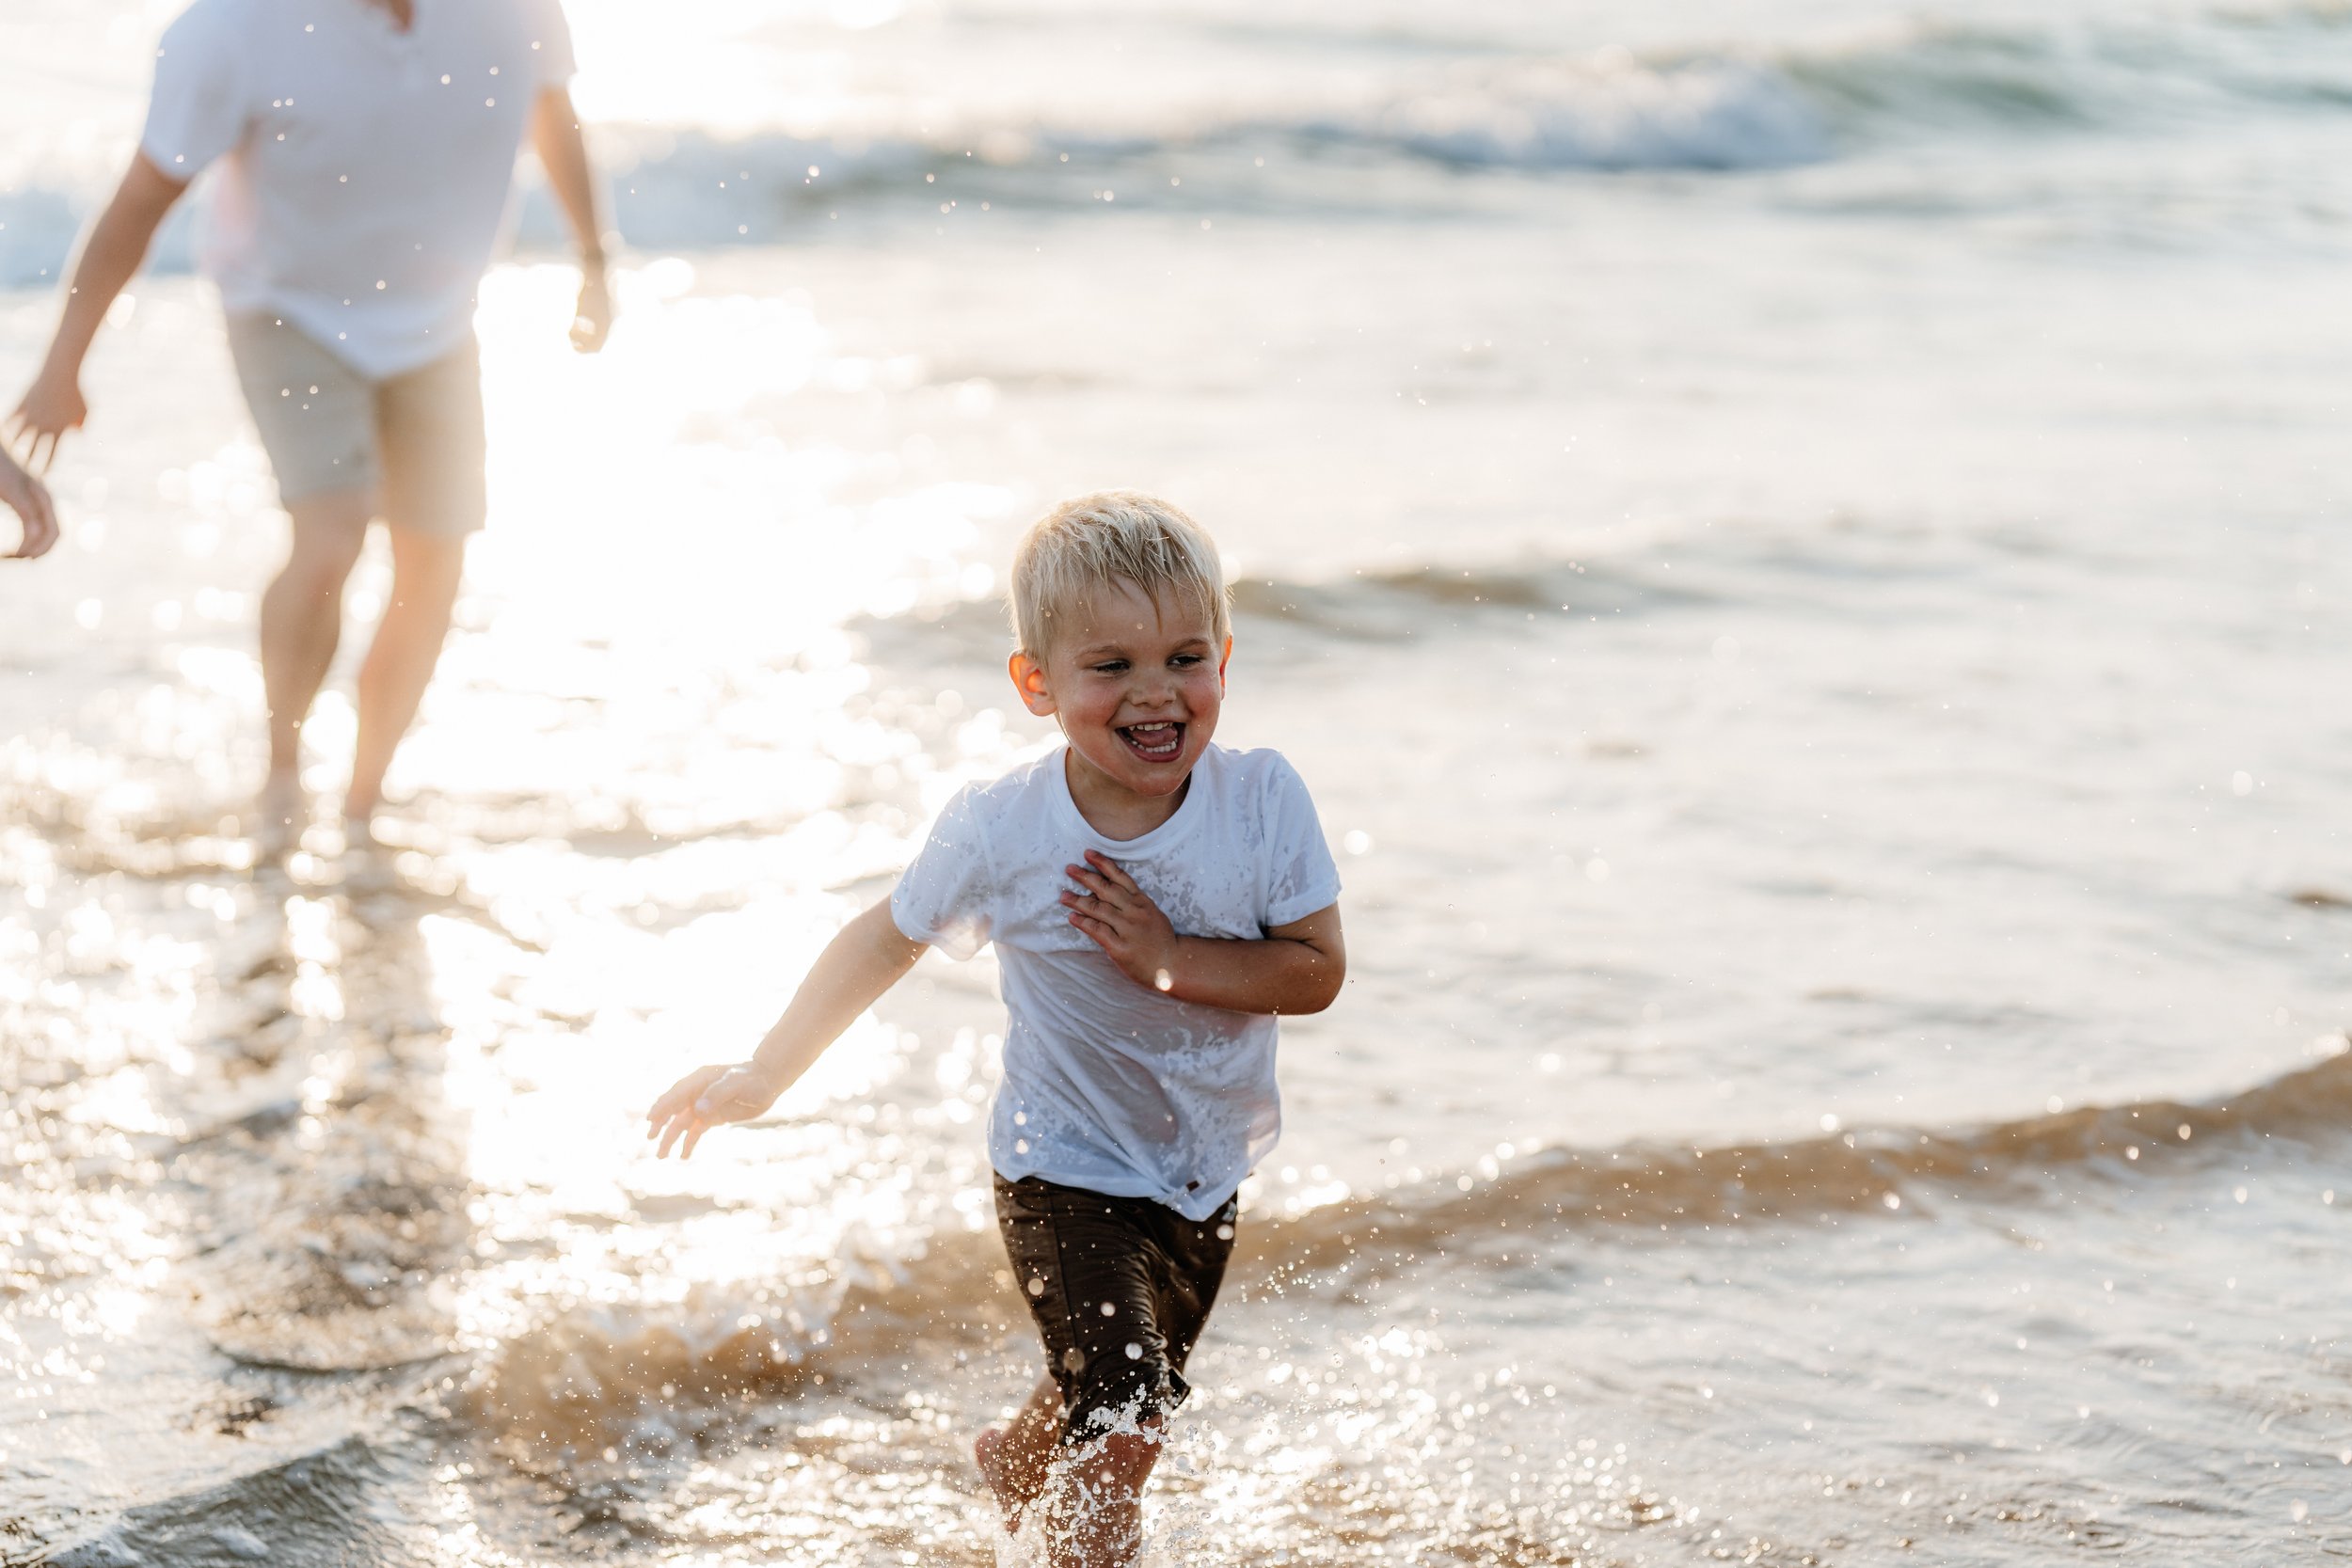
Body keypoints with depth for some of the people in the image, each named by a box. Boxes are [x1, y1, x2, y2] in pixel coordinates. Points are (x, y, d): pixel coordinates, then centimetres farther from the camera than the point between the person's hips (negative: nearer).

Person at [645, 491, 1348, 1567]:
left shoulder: (1262, 800, -19)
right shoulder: (998, 834, -21)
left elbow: (1317, 972, -18)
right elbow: (885, 942, -5)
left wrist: (1168, 958, -31)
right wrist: (763, 1077, -2)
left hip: (1204, 1172, 4)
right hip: (1068, 1175, -3)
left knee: (1116, 1406, 23)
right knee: (1120, 1433, -15)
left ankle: (1012, 1463, 54)